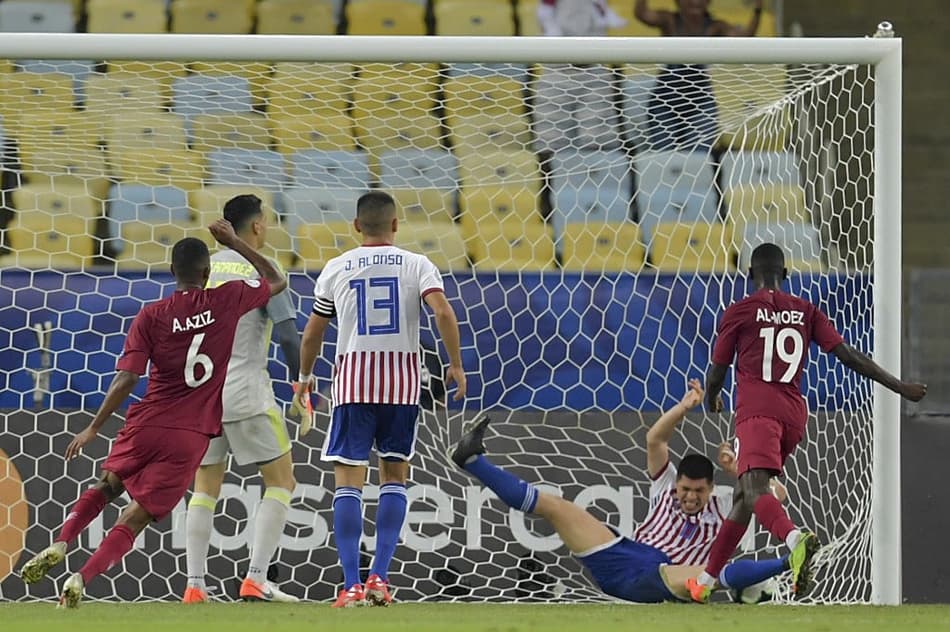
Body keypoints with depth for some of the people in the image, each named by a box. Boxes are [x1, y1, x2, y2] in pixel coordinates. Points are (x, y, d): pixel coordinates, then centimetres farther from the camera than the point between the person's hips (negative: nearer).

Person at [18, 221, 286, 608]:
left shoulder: (151, 316, -3)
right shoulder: (226, 301, -1)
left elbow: (127, 378, -9)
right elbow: (277, 282, 17)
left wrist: (94, 428, -4)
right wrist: (235, 243, 22)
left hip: (146, 425, 1)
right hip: (191, 436, -1)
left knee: (107, 486, 27)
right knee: (137, 516, 3)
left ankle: (60, 544, 6)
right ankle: (82, 579, -14)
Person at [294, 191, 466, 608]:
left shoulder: (336, 268, 6)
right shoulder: (416, 265, 3)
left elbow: (312, 333, 11)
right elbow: (443, 312, -12)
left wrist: (304, 377, 26)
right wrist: (456, 366, -3)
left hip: (352, 380, 0)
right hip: (402, 382, 0)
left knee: (348, 480, 0)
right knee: (394, 476, 13)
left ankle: (351, 585, -10)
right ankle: (379, 577, 2)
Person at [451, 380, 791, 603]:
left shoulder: (724, 509, 13)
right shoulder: (665, 488, 21)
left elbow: (775, 494, 5)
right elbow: (655, 440, 11)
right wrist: (685, 408, -2)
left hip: (658, 580, -4)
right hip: (617, 558, 4)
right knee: (552, 505, -1)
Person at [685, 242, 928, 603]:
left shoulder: (739, 312, 5)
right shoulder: (806, 312, 14)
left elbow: (716, 372, 12)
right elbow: (848, 356, 7)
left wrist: (711, 398, 36)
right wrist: (899, 387, 10)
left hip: (757, 410, -6)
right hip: (794, 414, 6)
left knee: (755, 492, -25)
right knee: (743, 495, 19)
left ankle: (796, 539, -57)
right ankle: (706, 580, 26)